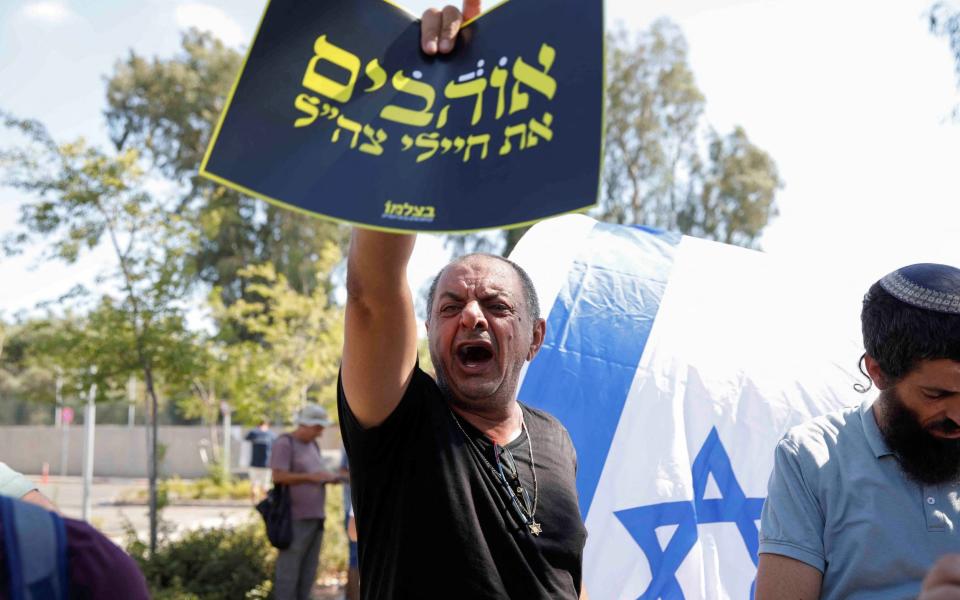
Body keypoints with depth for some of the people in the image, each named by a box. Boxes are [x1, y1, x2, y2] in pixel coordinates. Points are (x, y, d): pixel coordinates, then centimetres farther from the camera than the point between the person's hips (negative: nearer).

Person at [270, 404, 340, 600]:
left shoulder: (313, 445, 17)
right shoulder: (284, 443, -9)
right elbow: (279, 477, -18)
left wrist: (329, 477, 2)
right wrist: (312, 477, -21)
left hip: (315, 517, 8)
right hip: (294, 519, -8)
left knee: (308, 571, 9)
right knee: (288, 569, -6)